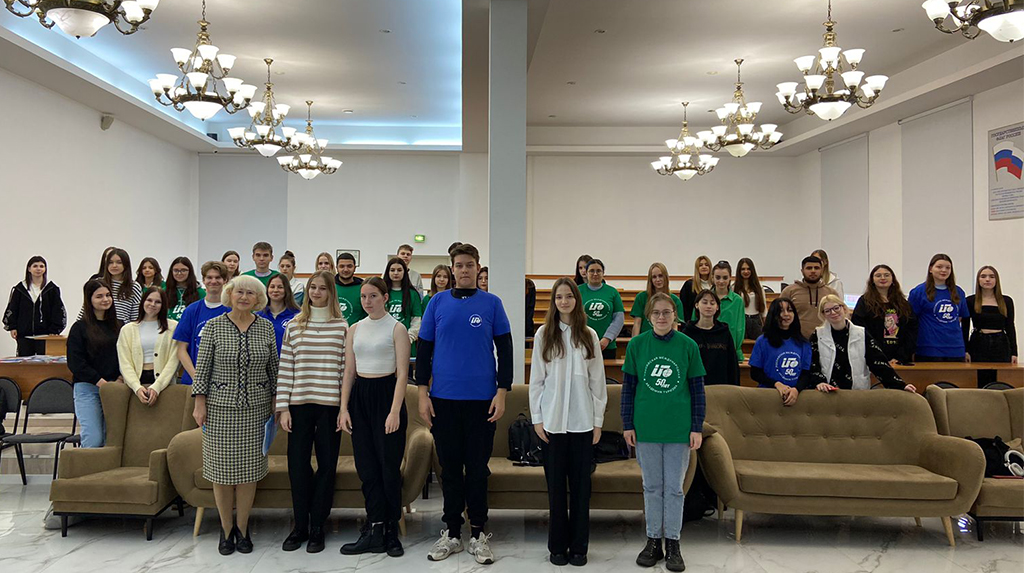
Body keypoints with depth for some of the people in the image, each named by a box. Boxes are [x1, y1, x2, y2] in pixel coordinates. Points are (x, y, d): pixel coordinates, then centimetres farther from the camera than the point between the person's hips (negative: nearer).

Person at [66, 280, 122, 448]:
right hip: (87, 388, -3)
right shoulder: (80, 327, 1)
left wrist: (121, 379, -4)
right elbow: (75, 362, -5)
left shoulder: (118, 327, 12)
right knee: (93, 439, -12)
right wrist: (100, 382, -10)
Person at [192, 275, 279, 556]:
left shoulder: (266, 327, 4)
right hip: (221, 406, -1)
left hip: (256, 407, 1)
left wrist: (275, 401, 10)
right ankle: (226, 529, 20)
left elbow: (273, 367, 11)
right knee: (222, 468, 4)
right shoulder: (213, 326, -1)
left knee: (249, 468, 4)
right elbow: (202, 367, 0)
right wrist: (199, 403, -4)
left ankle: (242, 528, 19)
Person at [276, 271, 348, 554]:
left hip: (330, 406, -1)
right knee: (297, 464, 3)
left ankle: (317, 527, 16)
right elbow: (285, 369, 5)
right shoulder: (294, 326, 7)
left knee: (327, 464, 4)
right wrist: (283, 407, 0)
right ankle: (300, 526, 18)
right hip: (299, 404, 1)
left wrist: (346, 407, -4)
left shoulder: (342, 327, 3)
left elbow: (347, 368, 1)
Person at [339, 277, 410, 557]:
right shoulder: (355, 329, 11)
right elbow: (349, 371, 11)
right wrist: (344, 408, 3)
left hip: (386, 393, -5)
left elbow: (402, 373, -9)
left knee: (389, 465, 0)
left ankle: (390, 530, 12)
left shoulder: (396, 329, -4)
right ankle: (375, 532, 11)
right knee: (366, 464, 5)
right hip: (360, 396, 5)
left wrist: (395, 411, -17)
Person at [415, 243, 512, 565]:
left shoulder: (492, 304, 1)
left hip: (482, 399, -1)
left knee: (477, 468, 5)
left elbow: (504, 350, 2)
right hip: (444, 398, 2)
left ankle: (478, 534, 17)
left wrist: (502, 393, -6)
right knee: (450, 467, 9)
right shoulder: (438, 303, 5)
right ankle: (451, 532, 21)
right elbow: (424, 349, 6)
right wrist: (423, 394, 0)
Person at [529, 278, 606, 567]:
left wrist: (598, 420, 2)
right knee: (556, 485, 6)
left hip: (583, 421, 1)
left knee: (581, 484, 6)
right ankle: (557, 546, 16)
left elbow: (597, 380, 5)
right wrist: (537, 418, -1)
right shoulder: (544, 334, 1)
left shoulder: (589, 336, 4)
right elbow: (536, 379, 2)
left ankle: (579, 546, 16)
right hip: (553, 421, -1)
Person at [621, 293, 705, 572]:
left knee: (674, 487, 7)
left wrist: (697, 427, 0)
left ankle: (672, 544, 19)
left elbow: (697, 388, 2)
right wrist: (627, 424, 1)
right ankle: (653, 541, 22)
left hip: (678, 429, -1)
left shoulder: (688, 346, -2)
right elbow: (628, 386, 4)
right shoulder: (636, 345, 0)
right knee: (652, 486, 11)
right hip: (646, 428, 1)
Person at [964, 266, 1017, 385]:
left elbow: (1010, 328, 10)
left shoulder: (1006, 301, 9)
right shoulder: (970, 301, 4)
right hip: (978, 345, -1)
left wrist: (1014, 352, 4)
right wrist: (965, 351, -5)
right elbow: (965, 328, 3)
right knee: (979, 383, -2)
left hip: (1000, 345, 2)